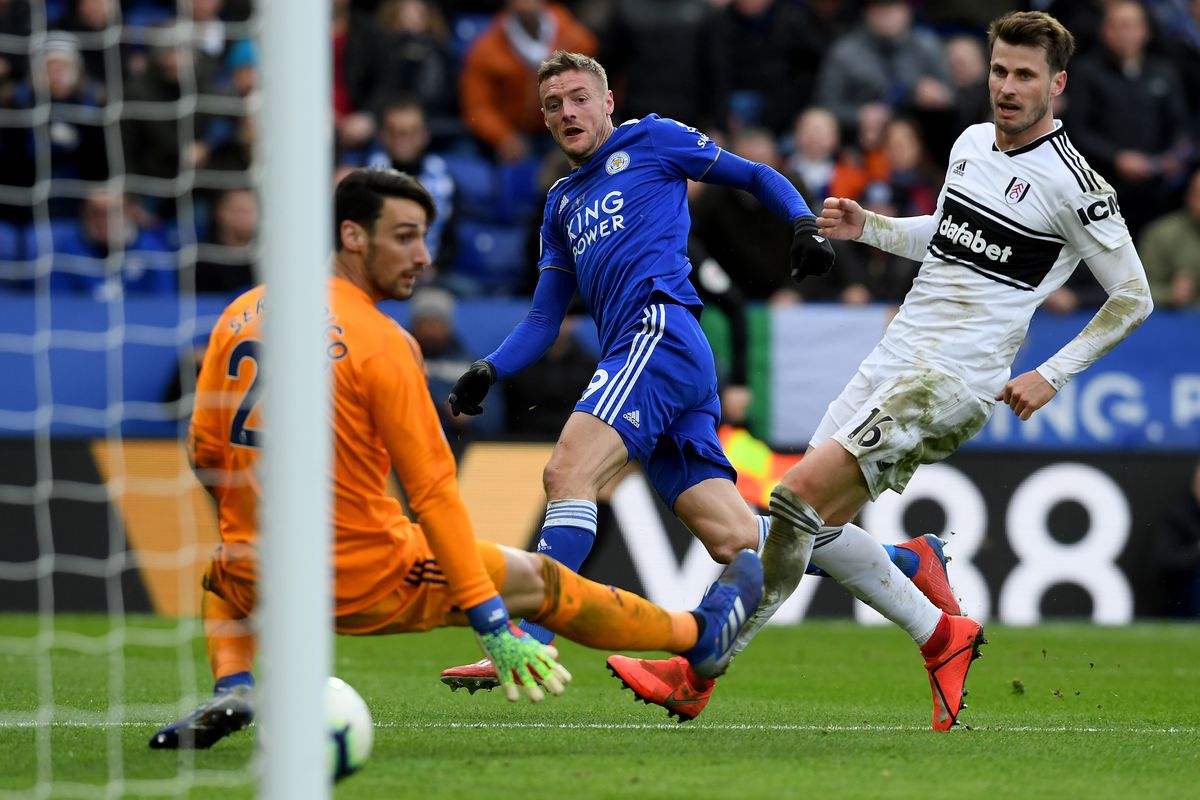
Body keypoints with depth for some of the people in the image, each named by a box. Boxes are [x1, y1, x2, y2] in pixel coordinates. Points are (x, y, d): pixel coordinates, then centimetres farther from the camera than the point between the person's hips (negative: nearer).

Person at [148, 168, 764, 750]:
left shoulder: (240, 313, 2)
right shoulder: (384, 344, -14)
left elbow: (205, 452, 7)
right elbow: (432, 493, -15)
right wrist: (491, 624, -12)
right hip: (366, 582, -4)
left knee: (221, 576, 40)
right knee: (535, 578, 15)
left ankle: (231, 690, 12)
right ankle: (700, 633, 31)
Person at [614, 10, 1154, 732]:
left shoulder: (1072, 184, -9)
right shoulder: (971, 144, 13)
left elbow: (1134, 297, -4)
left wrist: (1053, 376, -10)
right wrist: (866, 227, 13)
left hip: (955, 380, -9)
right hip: (895, 360, 9)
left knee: (801, 496, -18)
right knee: (820, 525, 3)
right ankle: (942, 637, 20)